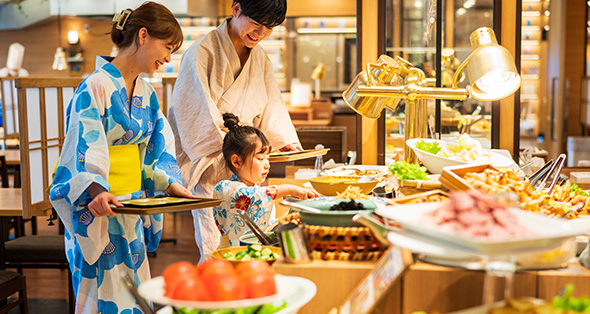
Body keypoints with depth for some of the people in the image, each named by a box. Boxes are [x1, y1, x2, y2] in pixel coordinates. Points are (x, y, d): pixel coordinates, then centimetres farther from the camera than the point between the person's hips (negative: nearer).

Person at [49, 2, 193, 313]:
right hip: (99, 209, -8)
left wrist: (170, 182, -4)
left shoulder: (146, 93, 11)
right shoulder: (96, 86, -13)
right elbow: (83, 148, -21)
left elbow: (157, 146, 12)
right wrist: (97, 192, -36)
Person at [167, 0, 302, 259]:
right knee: (213, 249, -10)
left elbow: (271, 105, 11)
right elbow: (201, 115, -15)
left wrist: (285, 140, -6)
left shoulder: (260, 57, 11)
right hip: (206, 163, -6)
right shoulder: (202, 52, -11)